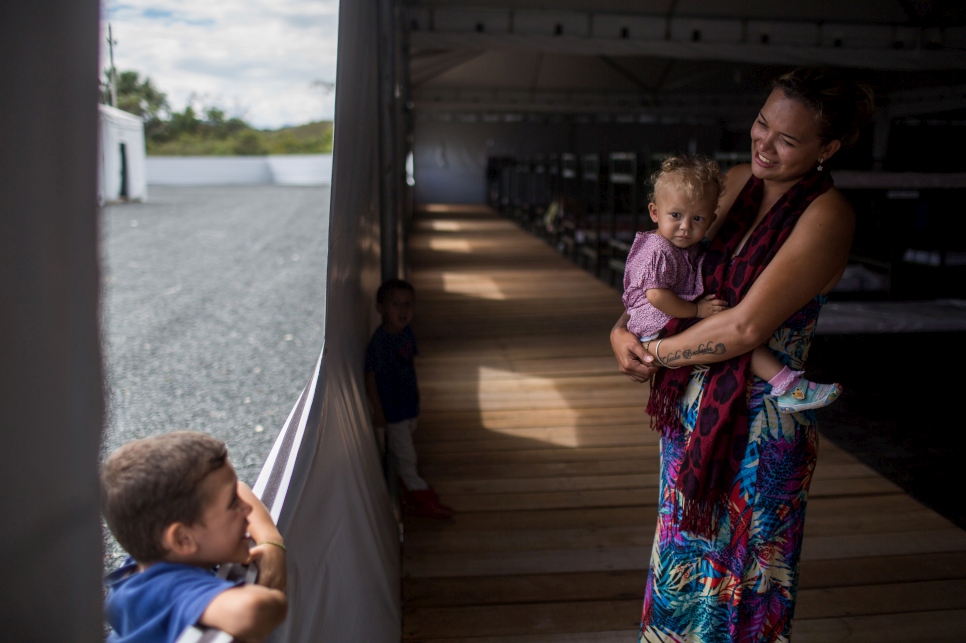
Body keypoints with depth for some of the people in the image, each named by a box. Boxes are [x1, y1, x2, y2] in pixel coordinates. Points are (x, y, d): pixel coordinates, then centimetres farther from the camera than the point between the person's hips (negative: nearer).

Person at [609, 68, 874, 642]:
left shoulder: (827, 214, -17)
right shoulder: (740, 181, 4)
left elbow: (746, 327, -24)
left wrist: (654, 354, -13)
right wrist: (622, 328, -5)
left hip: (757, 426, -6)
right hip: (693, 410, 6)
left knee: (736, 575, 13)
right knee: (686, 558, 22)